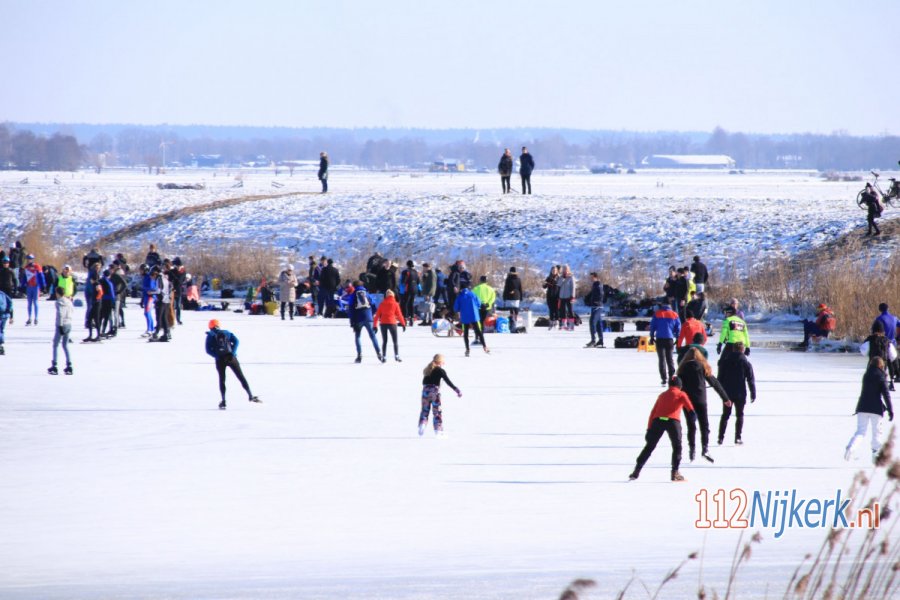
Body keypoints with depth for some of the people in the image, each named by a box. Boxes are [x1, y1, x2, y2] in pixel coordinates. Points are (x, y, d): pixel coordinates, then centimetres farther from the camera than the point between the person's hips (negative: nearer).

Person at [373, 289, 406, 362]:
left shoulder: (382, 304, 7)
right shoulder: (395, 304, 1)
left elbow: (377, 314, 6)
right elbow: (399, 314, 1)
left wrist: (375, 325, 9)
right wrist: (403, 324, 10)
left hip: (383, 323, 2)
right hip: (392, 323, -2)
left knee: (384, 341, 10)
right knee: (395, 341, 3)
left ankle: (384, 357, 2)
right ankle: (396, 356, -11)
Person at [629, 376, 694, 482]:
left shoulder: (662, 395, 29)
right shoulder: (681, 394, 18)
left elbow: (653, 412, 25)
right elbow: (687, 403, -4)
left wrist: (649, 429, 24)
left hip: (658, 420, 3)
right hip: (673, 421, -3)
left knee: (649, 447, 11)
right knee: (677, 447, 12)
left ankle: (636, 471, 7)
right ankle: (675, 472, 2)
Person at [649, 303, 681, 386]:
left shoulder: (657, 314, 2)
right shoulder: (674, 315, 5)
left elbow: (652, 326, 3)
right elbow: (678, 328, 6)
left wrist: (652, 338, 10)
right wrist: (678, 339, 13)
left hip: (659, 339, -1)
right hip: (670, 339, 1)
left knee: (662, 359, 2)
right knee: (670, 358, 14)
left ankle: (664, 378, -5)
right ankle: (671, 376, 9)